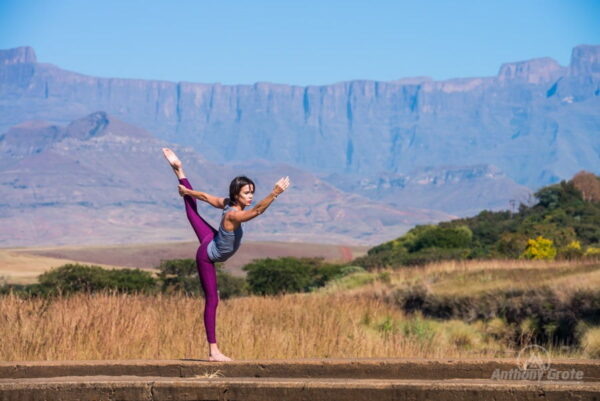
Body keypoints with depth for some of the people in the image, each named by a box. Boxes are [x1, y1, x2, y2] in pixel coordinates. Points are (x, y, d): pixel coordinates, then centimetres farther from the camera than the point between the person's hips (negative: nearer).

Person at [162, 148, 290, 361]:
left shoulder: (227, 204, -13)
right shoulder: (233, 215, -39)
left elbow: (205, 196, 2)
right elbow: (257, 210, -55)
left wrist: (187, 190, 19)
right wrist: (275, 193, -63)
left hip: (210, 241, 9)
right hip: (207, 256, -9)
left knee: (192, 209, 32)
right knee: (211, 300, -6)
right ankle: (213, 351, -3)